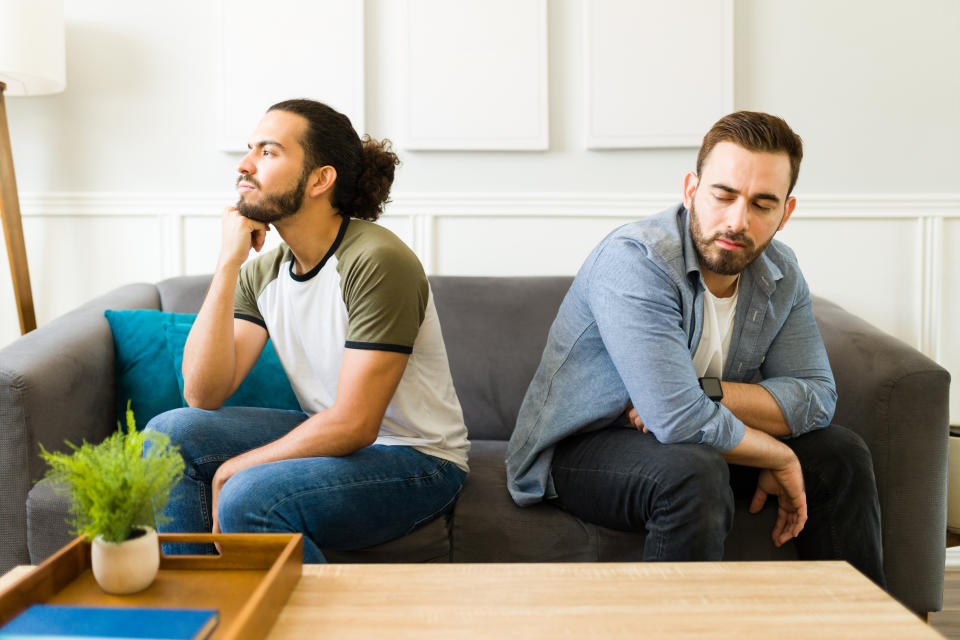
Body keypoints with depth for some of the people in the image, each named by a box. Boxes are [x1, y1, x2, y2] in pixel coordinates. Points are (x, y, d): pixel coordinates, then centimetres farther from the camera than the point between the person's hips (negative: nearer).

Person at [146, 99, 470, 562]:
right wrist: (229, 261, -15)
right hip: (331, 438, 7)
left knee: (250, 496, -29)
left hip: (415, 459, -7)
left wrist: (231, 469, -15)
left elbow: (354, 424, -23)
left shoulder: (377, 261, -22)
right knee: (171, 432, -9)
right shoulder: (262, 270, 0)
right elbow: (202, 395, -10)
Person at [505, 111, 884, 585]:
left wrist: (707, 393, -24)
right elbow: (681, 420, -35)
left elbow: (816, 398, -8)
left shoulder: (780, 273, -2)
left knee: (840, 455, -2)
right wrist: (779, 458, -19)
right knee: (695, 476, -36)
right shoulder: (634, 260, -28)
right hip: (581, 449, -7)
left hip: (697, 442, 7)